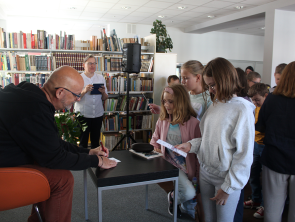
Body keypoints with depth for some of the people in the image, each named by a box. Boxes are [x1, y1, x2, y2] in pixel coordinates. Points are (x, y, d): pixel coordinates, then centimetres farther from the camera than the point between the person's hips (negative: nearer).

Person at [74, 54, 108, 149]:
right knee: (83, 142, 1)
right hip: (83, 115, -3)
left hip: (98, 114, 3)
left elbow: (104, 98, 10)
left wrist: (103, 92, -11)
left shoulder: (101, 78, 10)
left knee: (95, 141, 11)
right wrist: (84, 91, -22)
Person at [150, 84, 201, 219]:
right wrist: (154, 150, -6)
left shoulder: (193, 123, -14)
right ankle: (174, 198, 13)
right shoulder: (162, 121, 1)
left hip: (186, 166, 0)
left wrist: (199, 176, -8)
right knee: (189, 193, -19)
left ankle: (174, 197, 39)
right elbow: (155, 141, 15)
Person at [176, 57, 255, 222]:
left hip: (227, 178, -5)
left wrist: (228, 187, -14)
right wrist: (191, 145, -5)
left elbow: (244, 155, -16)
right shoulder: (214, 106, 5)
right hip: (205, 173, 6)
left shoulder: (242, 109, -16)